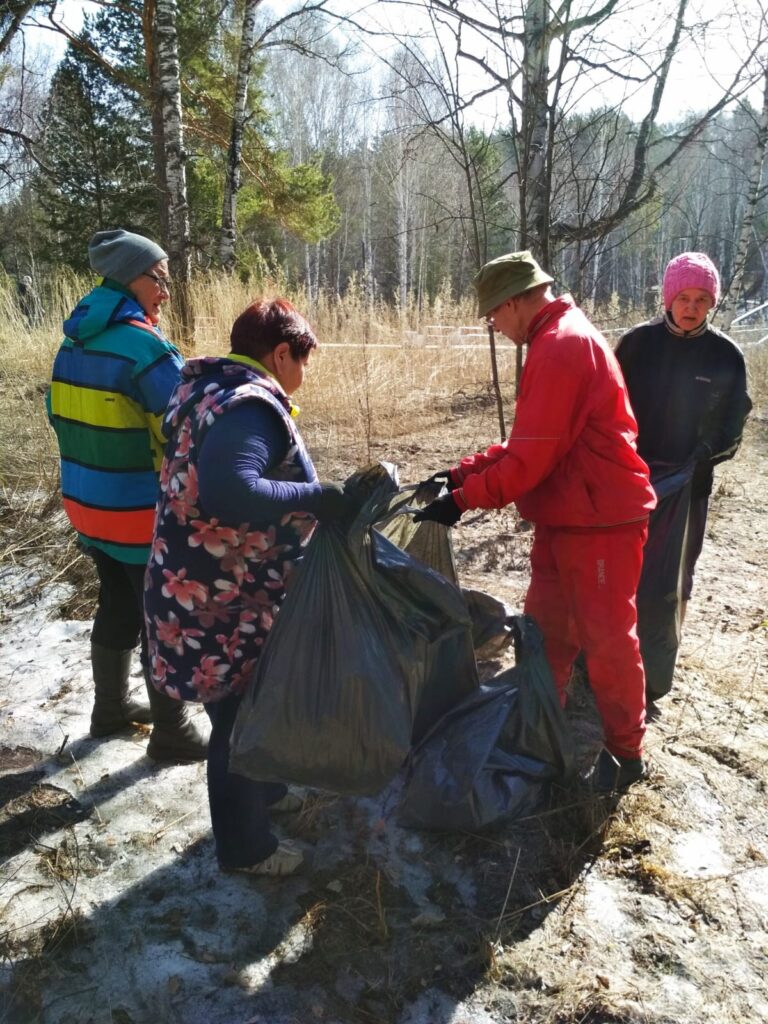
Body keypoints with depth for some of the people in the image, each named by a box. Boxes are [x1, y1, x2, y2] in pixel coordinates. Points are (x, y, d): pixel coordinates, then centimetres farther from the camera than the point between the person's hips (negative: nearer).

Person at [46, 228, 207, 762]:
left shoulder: (75, 341, 6)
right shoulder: (145, 345, -21)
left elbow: (62, 415, 15)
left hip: (86, 500, 8)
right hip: (142, 513, -8)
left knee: (117, 606, 22)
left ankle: (110, 706, 38)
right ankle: (172, 733, 18)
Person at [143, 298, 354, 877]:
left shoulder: (209, 387, 9)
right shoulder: (251, 405, -23)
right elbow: (228, 493, -39)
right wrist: (317, 497, -30)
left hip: (214, 588, 10)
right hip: (222, 603, -10)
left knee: (255, 702, 27)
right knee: (240, 717, 8)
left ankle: (261, 791, 50)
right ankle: (245, 846, 29)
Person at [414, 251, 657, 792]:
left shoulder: (561, 346, -20)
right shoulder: (557, 341, 13)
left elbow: (532, 456, -24)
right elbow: (527, 443, 14)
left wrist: (463, 499, -15)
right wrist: (462, 471, 7)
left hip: (601, 522, -10)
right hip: (564, 519, 10)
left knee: (607, 638, 5)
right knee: (545, 630, 15)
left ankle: (627, 753, 23)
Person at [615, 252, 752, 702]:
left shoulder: (726, 356, -3)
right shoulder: (637, 342, -1)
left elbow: (732, 427, 4)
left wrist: (700, 460, -9)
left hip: (685, 487, -1)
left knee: (667, 583, 7)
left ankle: (653, 672, 21)